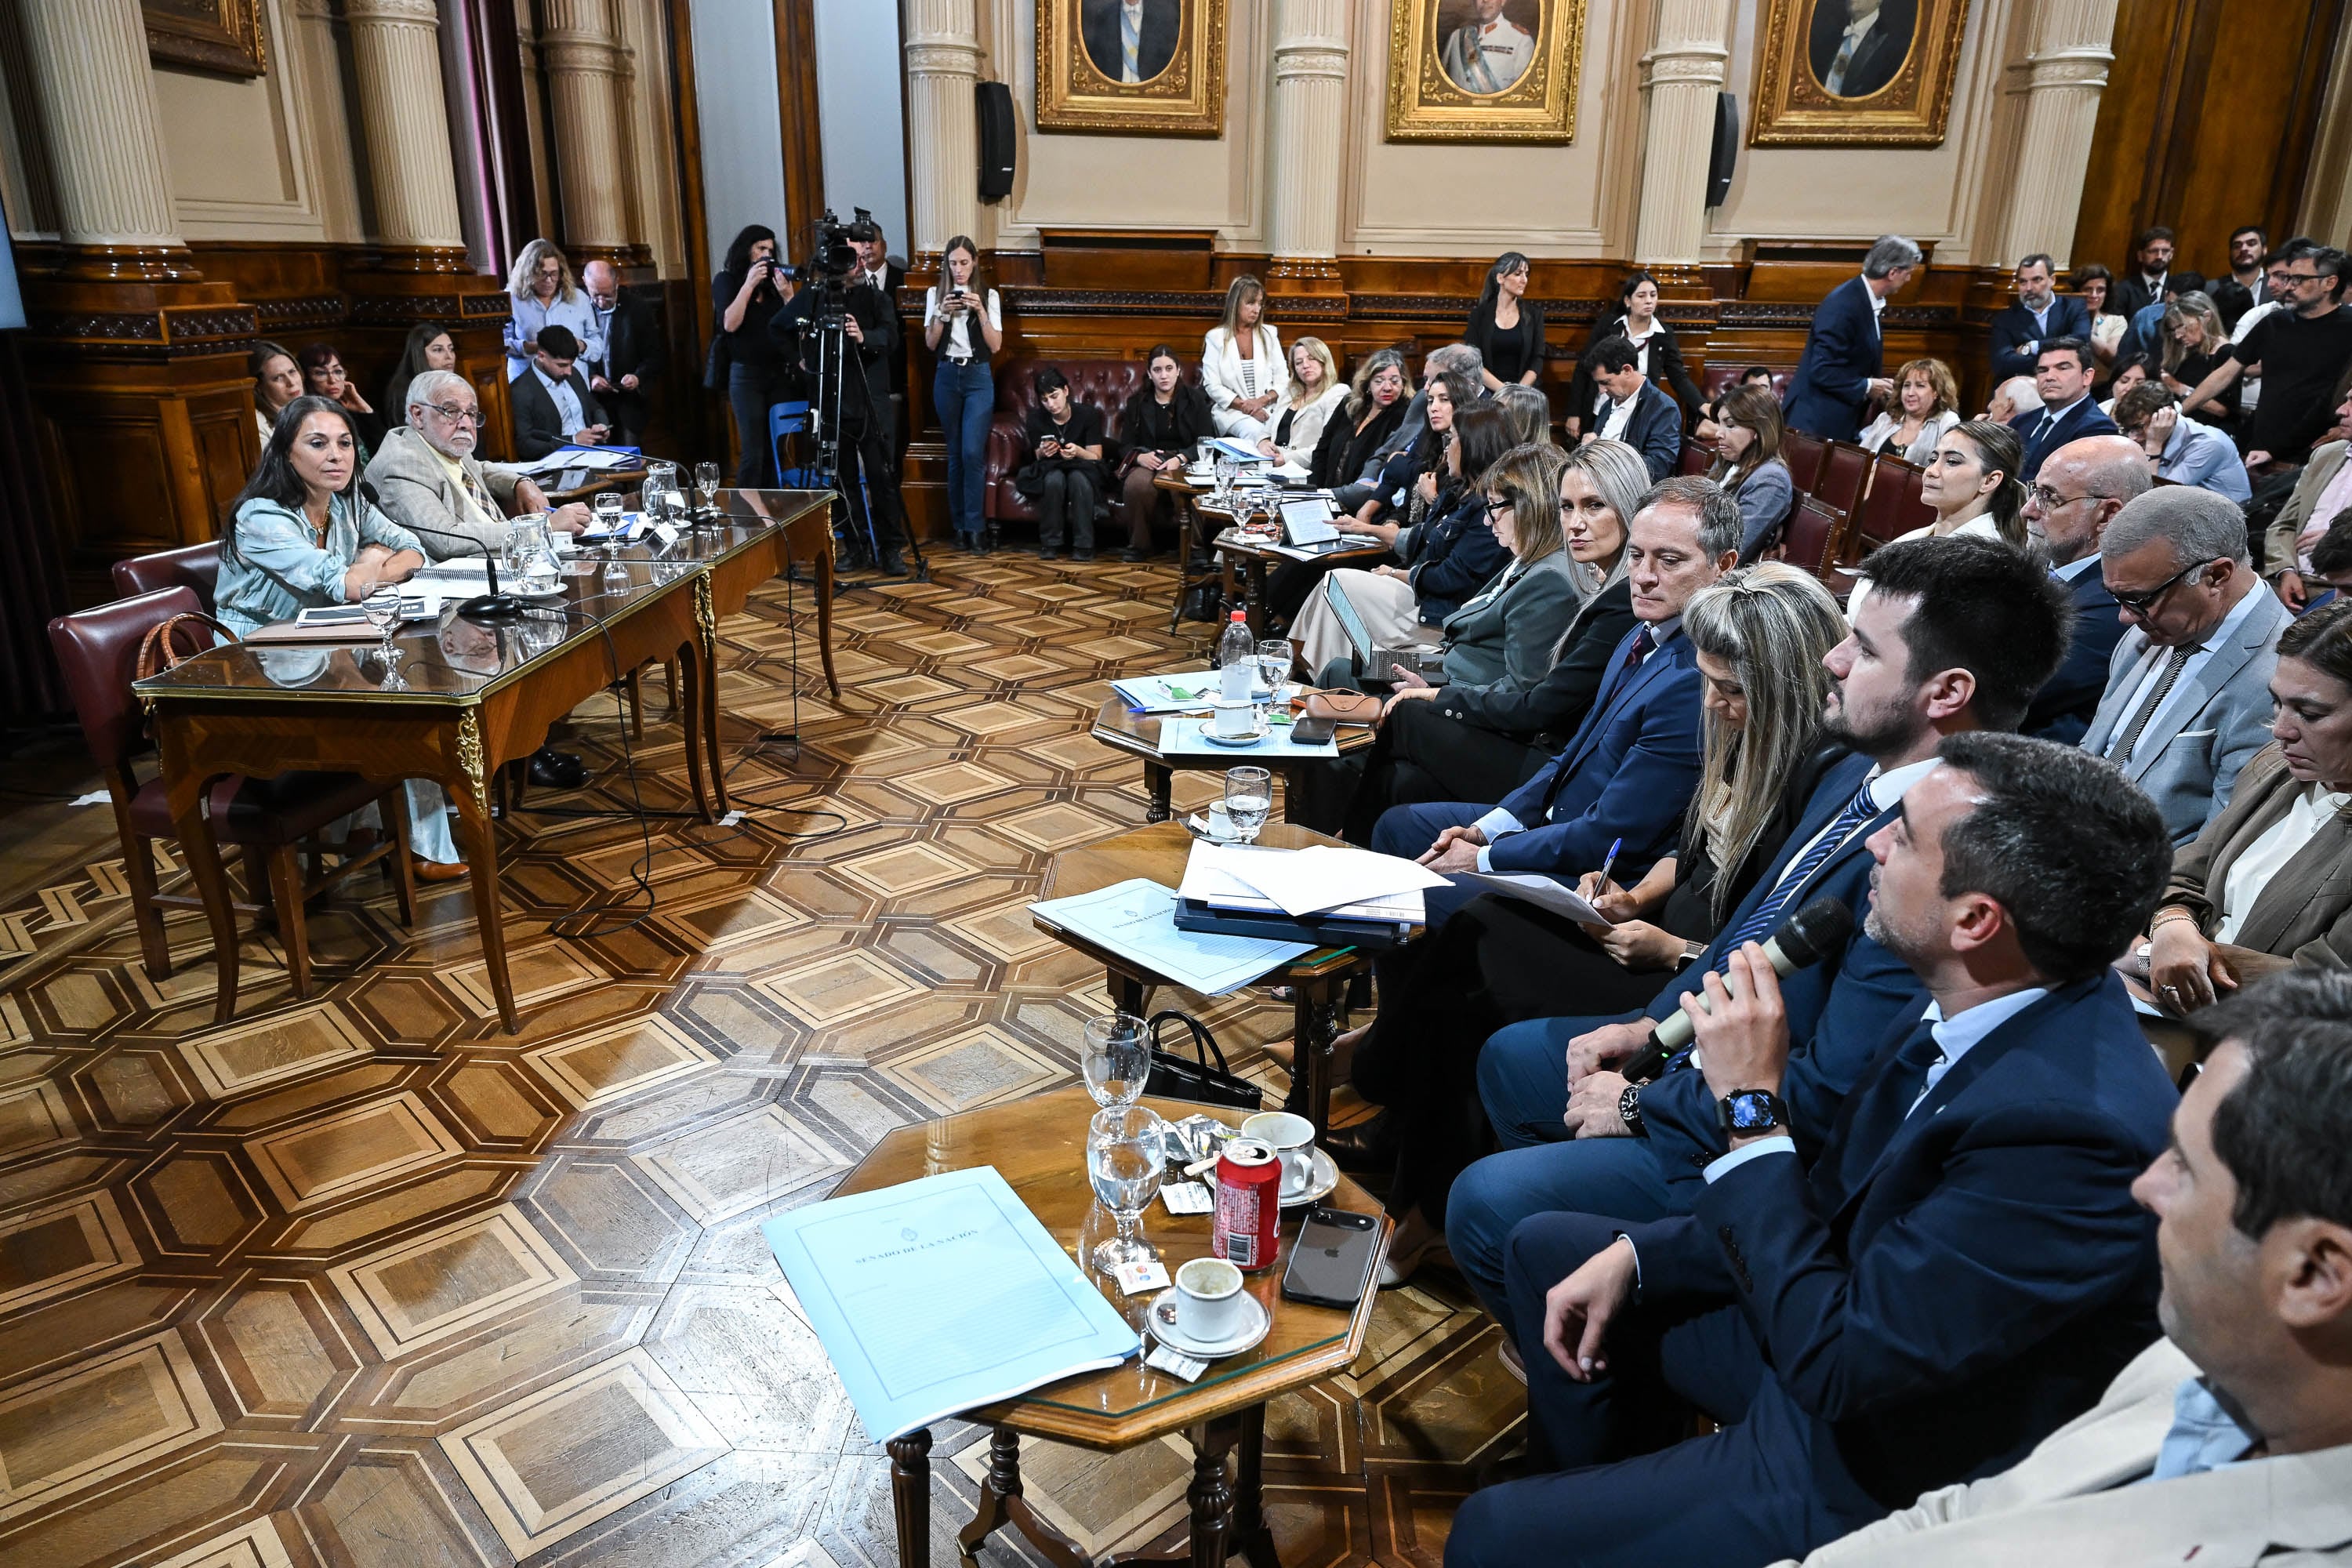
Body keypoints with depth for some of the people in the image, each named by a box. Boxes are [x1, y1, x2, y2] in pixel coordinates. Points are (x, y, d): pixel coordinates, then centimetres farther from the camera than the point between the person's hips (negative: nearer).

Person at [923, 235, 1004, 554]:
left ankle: (975, 528, -9)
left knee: (973, 453, -13)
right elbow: (930, 344, 2)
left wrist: (980, 311, -14)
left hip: (978, 377, -2)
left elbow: (995, 345, -3)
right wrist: (942, 313, -12)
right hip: (947, 376, 2)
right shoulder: (935, 294, 6)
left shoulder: (989, 296, 3)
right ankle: (960, 525, 13)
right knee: (954, 454, 6)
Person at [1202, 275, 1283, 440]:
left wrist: (1262, 401, -9)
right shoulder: (1215, 337, 6)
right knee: (1254, 431, -34)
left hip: (1267, 409, 2)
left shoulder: (1269, 334, 14)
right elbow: (1212, 386, -1)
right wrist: (1243, 406, -13)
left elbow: (1282, 381, 10)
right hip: (1231, 410, -2)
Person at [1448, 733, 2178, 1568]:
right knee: (1548, 1247, 17)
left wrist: (1752, 1107, -27)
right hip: (1846, 1313, 8)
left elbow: (1834, 1362, -30)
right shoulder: (1980, 1001, -9)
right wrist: (1636, 1256, -2)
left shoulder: (2074, 1124, -36)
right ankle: (1598, 1498, 36)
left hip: (1887, 1458, -8)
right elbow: (1835, 1189, 5)